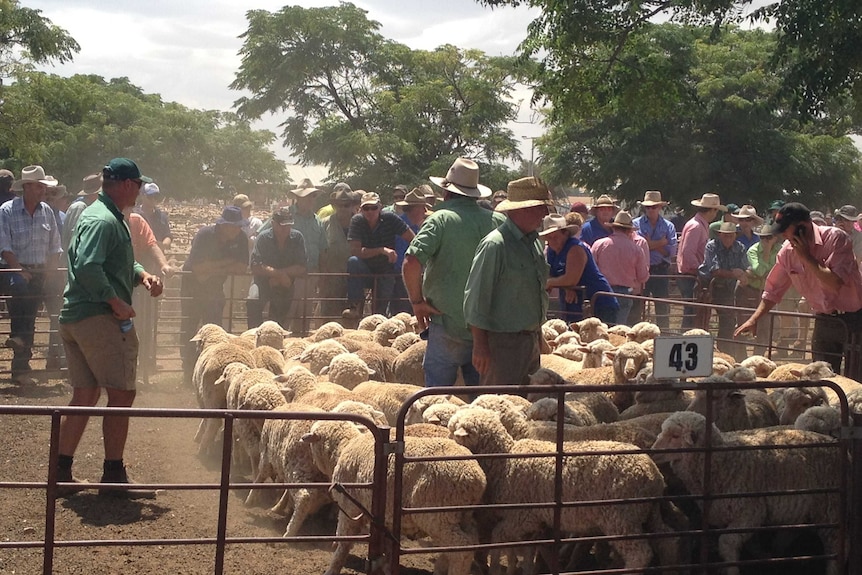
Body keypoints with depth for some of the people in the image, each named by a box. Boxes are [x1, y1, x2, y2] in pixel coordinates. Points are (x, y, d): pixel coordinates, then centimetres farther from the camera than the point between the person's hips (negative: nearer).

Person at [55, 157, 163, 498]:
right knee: (121, 394, -3)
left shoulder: (107, 216, 19)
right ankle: (114, 476, 2)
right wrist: (117, 303, -21)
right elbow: (88, 267, -28)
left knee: (85, 395, 13)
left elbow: (119, 262, 27)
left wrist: (143, 275, 7)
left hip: (74, 317, 11)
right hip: (98, 317, -11)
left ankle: (61, 472, 16)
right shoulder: (103, 220, -15)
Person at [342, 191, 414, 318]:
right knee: (353, 261, -29)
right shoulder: (357, 221, -8)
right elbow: (355, 251, -18)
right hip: (364, 273, 0)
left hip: (386, 273, 0)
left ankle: (378, 313, 8)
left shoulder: (389, 218, -8)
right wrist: (382, 250, -27)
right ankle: (355, 306, -25)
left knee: (385, 294, -24)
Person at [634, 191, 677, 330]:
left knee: (663, 308, 4)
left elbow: (671, 252, -1)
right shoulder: (635, 224, 5)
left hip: (661, 271, 1)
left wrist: (651, 244, -8)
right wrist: (659, 243, -10)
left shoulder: (668, 226, 9)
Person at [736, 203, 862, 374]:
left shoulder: (835, 238, -17)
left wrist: (807, 257, -22)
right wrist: (753, 319, 0)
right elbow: (774, 290, 9)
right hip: (824, 322, 5)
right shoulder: (787, 252, -1)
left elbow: (836, 283, -28)